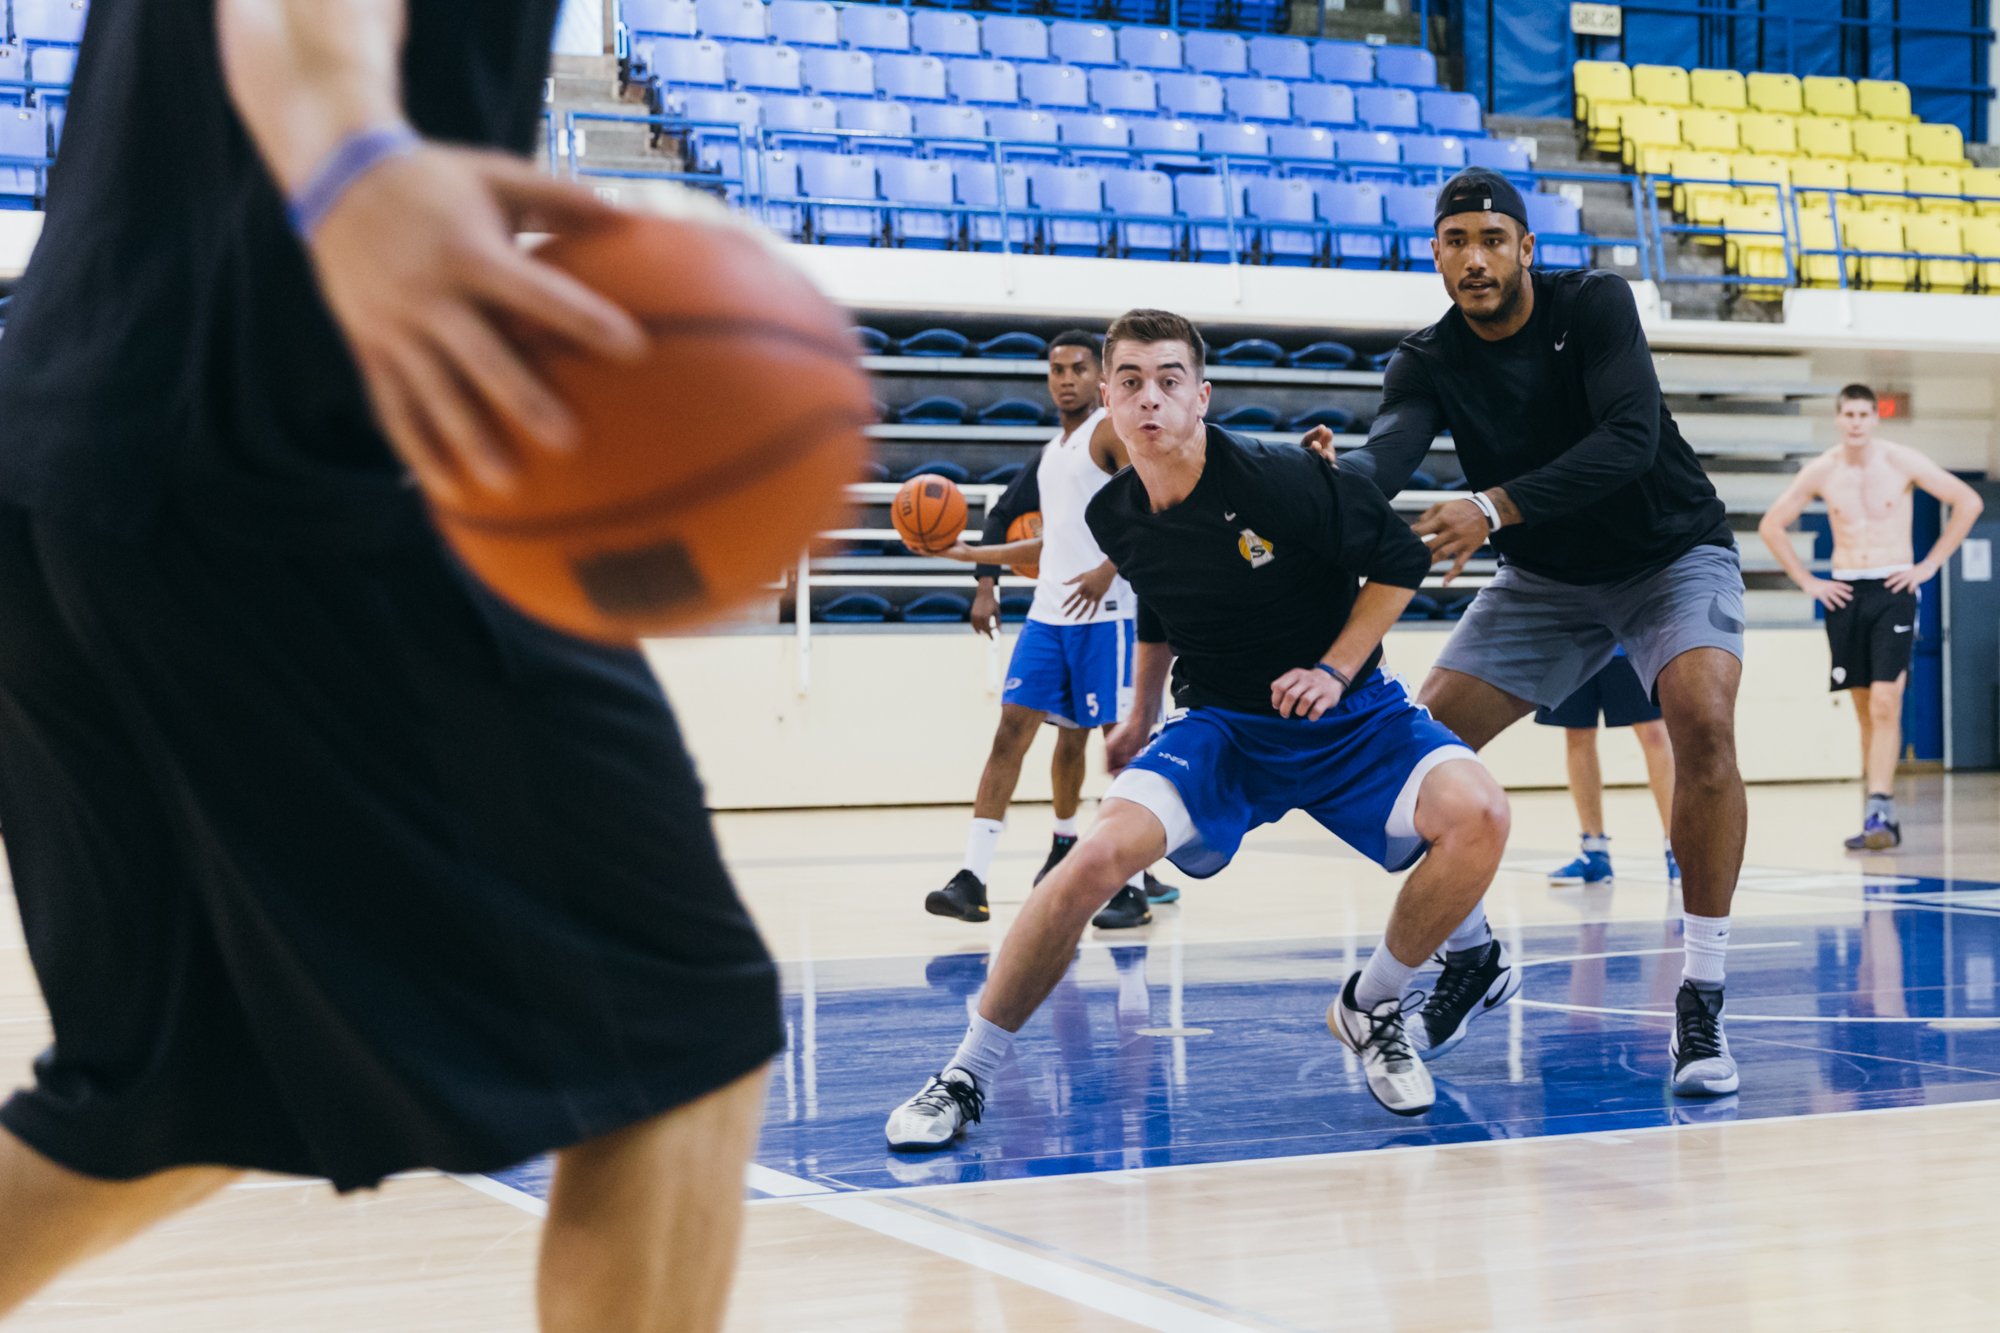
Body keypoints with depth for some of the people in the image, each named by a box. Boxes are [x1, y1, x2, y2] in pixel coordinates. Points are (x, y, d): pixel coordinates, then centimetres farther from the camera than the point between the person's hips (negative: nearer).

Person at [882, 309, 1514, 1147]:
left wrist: (1334, 670, -15)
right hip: (1222, 727, 2)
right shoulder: (1116, 518, -5)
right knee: (1099, 853, -26)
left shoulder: (1279, 481, -20)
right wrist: (1141, 716, 26)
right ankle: (965, 1076, -11)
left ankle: (1371, 1009, -3)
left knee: (1477, 815, -29)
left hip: (1349, 717, -1)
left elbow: (1402, 560, -8)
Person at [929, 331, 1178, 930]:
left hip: (1106, 612, -8)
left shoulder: (1111, 431, -4)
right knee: (1011, 731, -2)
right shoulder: (1053, 451, 21)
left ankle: (1135, 885, -1)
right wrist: (965, 553, 21)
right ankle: (973, 878, -5)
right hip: (1049, 612, 8)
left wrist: (1109, 568, -27)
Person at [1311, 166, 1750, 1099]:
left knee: (1702, 718, -30)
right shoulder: (1428, 362, -10)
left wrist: (1495, 508, -43)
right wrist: (1337, 476, -54)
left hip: (1672, 555, -4)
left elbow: (1631, 437, -32)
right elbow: (1391, 450, -29)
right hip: (1546, 578, 4)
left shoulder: (1594, 305, -18)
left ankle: (1701, 999, -24)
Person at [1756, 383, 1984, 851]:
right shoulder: (1821, 471, 3)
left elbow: (1968, 502, -1)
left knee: (1885, 704, -15)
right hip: (1844, 594, 3)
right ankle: (1884, 815, 12)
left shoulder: (1902, 462, -4)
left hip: (1893, 589, -3)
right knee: (1865, 709, 6)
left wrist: (1930, 564, -4)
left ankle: (1878, 810, -19)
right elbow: (1771, 526, 12)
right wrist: (1806, 581, 5)